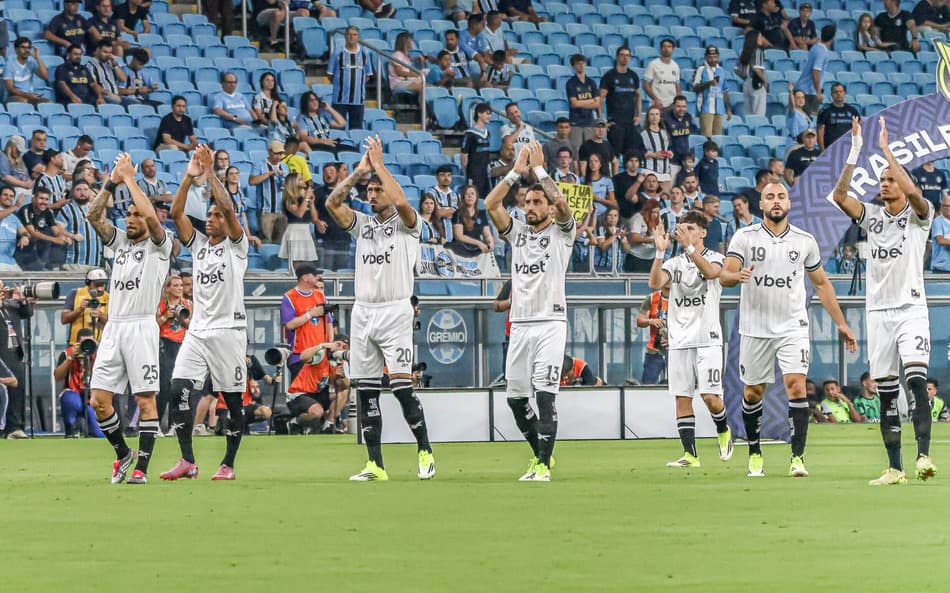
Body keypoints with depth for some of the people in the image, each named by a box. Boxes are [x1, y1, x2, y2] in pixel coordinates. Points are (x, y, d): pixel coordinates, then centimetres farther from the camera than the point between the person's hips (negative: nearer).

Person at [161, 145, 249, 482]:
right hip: (197, 331, 5)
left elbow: (229, 208, -15)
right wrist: (190, 178, -5)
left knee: (232, 400, 0)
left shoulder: (236, 246, 0)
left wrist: (211, 174, -13)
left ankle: (228, 464, 8)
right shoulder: (198, 243, 14)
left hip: (228, 331, -5)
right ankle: (187, 461, -5)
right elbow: (176, 213, 3)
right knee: (178, 391, -8)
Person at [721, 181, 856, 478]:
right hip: (755, 328, 0)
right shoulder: (745, 237, 0)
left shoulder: (805, 241, 6)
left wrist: (841, 323, 13)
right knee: (753, 392, 7)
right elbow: (724, 275, -10)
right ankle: (754, 453, 26)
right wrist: (736, 276, -34)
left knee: (796, 385, -15)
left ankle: (797, 457, -13)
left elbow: (821, 283, 15)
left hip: (793, 328, 0)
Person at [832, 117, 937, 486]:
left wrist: (885, 149, -17)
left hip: (911, 308, -5)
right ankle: (894, 467, 5)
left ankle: (924, 456, -28)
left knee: (916, 379, -22)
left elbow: (913, 192, -22)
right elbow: (839, 196, -2)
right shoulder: (872, 216, 12)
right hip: (878, 311, 5)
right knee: (886, 393, 3)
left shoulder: (918, 215, 0)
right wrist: (855, 152, -10)